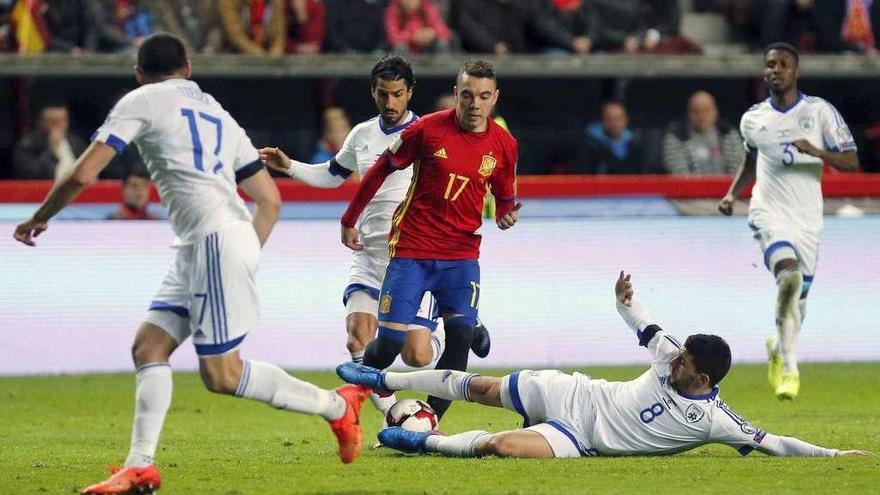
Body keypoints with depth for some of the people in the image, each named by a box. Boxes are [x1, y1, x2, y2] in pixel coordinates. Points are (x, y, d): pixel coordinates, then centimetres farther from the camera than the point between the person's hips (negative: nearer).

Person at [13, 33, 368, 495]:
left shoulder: (141, 101, 3)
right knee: (149, 346, 7)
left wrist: (39, 218, 12)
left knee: (221, 374, -4)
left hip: (217, 240, -8)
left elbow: (82, 175, -3)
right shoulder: (218, 114, 23)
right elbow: (270, 199, 20)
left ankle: (336, 405, 3)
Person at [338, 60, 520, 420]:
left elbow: (505, 197, 15)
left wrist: (506, 215, -10)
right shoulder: (428, 129, -9)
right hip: (411, 251, -2)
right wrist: (349, 221, 8)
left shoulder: (504, 145, 0)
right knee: (390, 342, -7)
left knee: (461, 337, -14)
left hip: (461, 254, 2)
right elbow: (381, 170, 3)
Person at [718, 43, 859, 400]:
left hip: (808, 218, 1)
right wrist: (732, 194, 11)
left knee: (798, 298, 6)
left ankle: (778, 346, 39)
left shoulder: (820, 112, -1)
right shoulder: (752, 119, 7)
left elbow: (851, 162, -4)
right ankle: (789, 367, -27)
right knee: (788, 273, -28)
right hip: (769, 211, -1)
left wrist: (815, 151, -20)